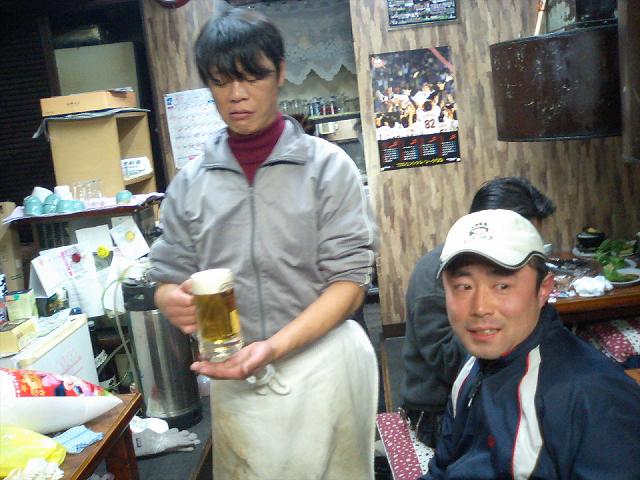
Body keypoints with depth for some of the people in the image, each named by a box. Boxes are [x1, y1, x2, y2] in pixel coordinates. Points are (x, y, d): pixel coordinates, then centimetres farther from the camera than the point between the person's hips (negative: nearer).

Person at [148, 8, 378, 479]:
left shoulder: (328, 166, -7)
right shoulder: (190, 183, 2)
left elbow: (349, 281, -9)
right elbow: (168, 279, 6)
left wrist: (276, 346, -23)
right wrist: (176, 302, -18)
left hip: (322, 364, -2)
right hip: (235, 374, 2)